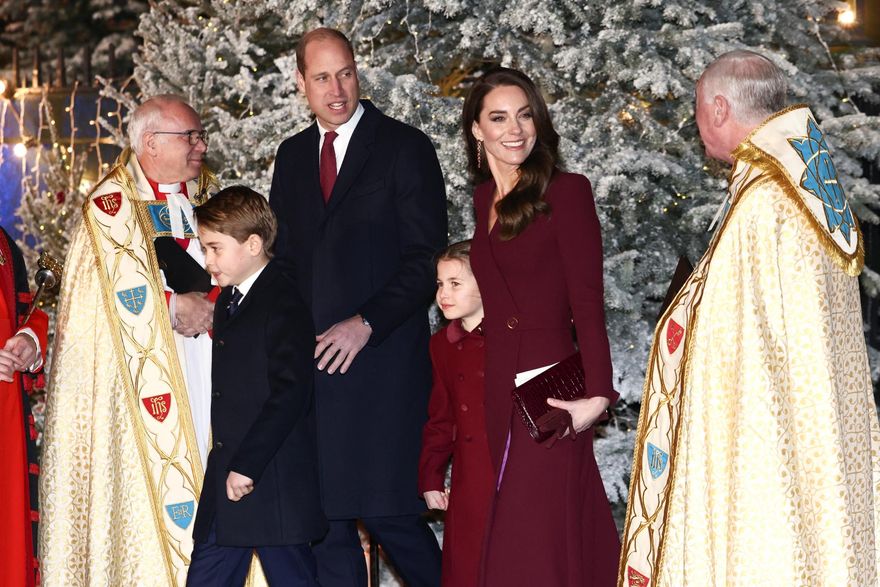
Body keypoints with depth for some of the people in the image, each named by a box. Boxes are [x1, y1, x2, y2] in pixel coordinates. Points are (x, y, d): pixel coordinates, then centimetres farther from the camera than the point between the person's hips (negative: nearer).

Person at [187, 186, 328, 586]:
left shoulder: (284, 305, -12)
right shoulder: (226, 302, 17)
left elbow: (289, 393, -21)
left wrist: (247, 465, -22)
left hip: (275, 486, -9)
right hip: (225, 482, 9)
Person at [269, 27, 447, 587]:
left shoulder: (406, 147, -2)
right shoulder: (292, 156, 15)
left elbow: (427, 260, -6)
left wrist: (366, 324, -15)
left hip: (381, 360, -5)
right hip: (311, 362, 5)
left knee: (389, 512, -9)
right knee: (325, 520, 6)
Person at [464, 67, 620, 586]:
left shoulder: (566, 192, -5)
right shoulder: (485, 198, 14)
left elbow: (587, 304, -11)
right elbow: (491, 300, 14)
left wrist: (598, 394, -21)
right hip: (496, 395, 6)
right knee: (499, 544, 8)